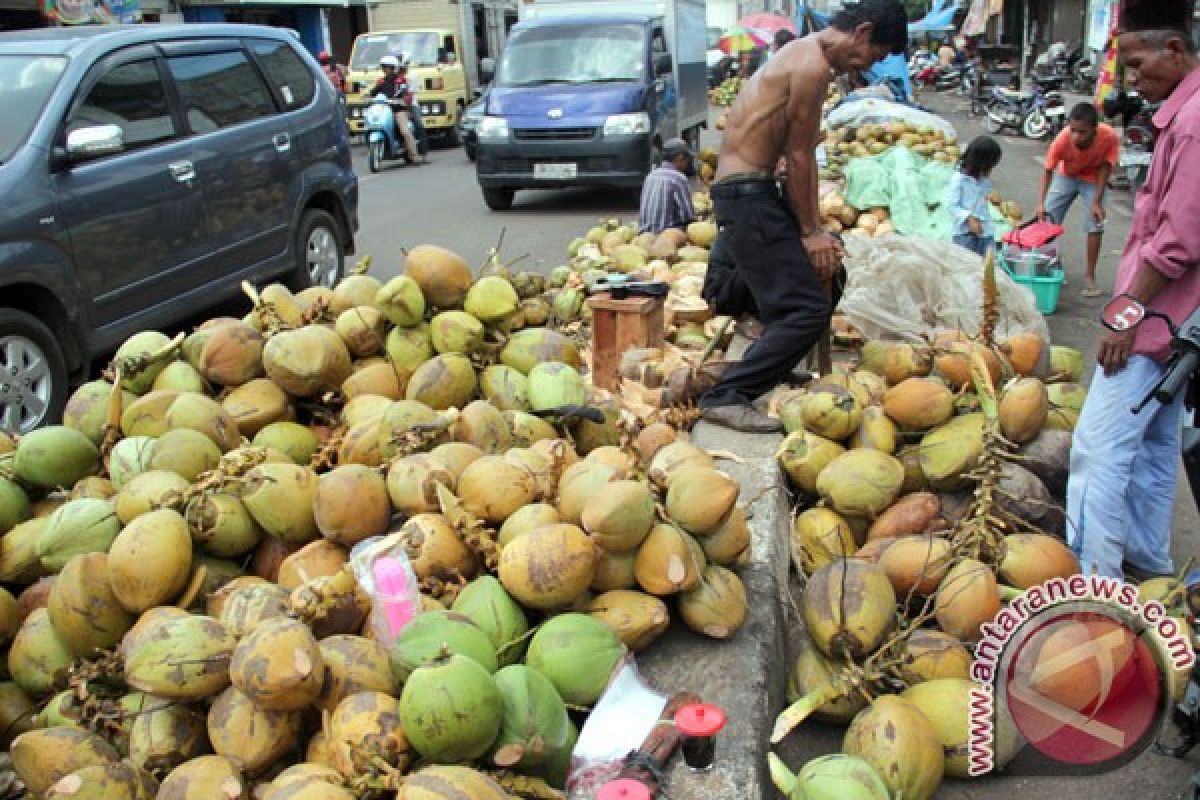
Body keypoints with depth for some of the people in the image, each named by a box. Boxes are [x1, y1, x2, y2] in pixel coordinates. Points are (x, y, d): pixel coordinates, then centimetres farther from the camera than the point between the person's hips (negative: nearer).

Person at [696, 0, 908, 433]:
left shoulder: (806, 55, 17)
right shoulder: (813, 65, -16)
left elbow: (804, 154, 16)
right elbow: (798, 157, -14)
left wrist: (813, 228, 14)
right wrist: (809, 232, -5)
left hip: (750, 189, 10)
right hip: (747, 194, -10)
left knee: (829, 263, 25)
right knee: (808, 309, -12)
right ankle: (726, 397, -11)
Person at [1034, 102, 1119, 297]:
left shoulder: (1110, 137, -36)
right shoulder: (1063, 139, -36)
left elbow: (1105, 168, -21)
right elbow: (1048, 170, -24)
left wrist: (1097, 201, -23)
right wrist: (1041, 203, -33)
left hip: (1093, 179, -1)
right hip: (1067, 175, 1)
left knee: (1095, 223, -9)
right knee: (1048, 218, 0)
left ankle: (1089, 275, 1)